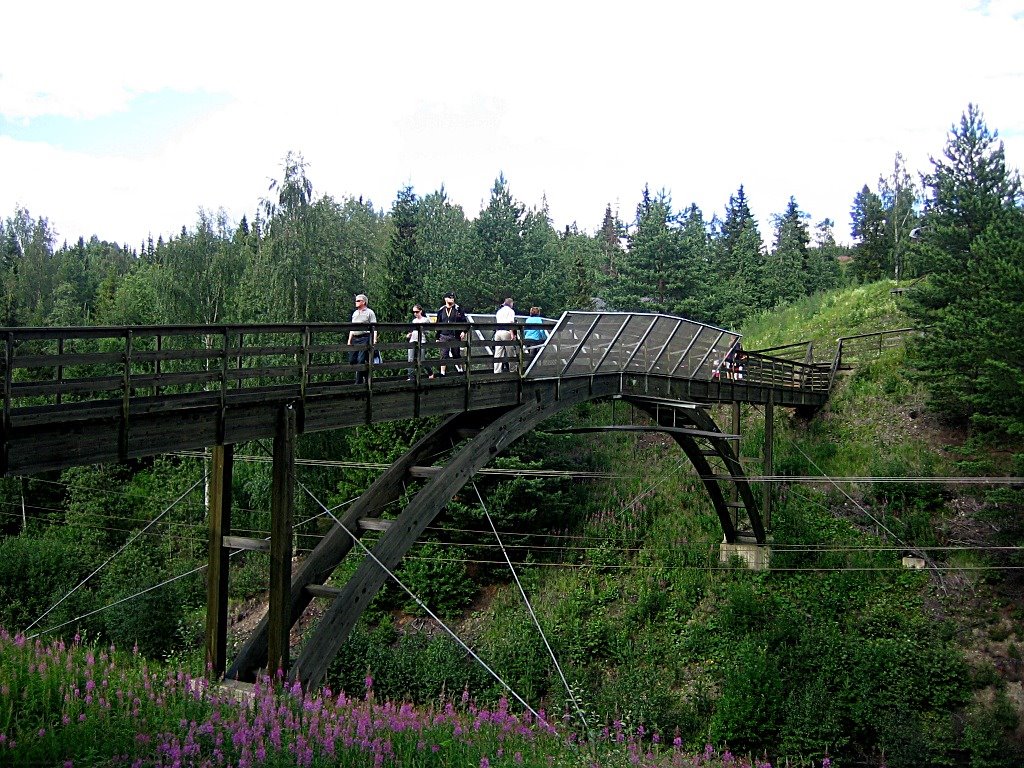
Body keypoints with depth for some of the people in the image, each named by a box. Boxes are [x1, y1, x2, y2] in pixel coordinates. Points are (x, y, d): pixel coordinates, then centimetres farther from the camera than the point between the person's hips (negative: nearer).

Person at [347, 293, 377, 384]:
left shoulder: (369, 312, 1)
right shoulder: (355, 313, 21)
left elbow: (374, 327, -5)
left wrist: (374, 340, -16)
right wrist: (349, 340, 18)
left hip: (364, 338, -7)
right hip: (355, 338, 7)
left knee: (361, 360, -11)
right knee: (352, 360, 2)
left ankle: (359, 382, -6)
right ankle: (365, 376, 17)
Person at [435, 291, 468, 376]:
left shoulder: (458, 309, 5)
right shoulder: (441, 311, 11)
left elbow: (464, 321, 2)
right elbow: (438, 325, 15)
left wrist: (463, 331, -12)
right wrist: (437, 337, 13)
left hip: (455, 336, -1)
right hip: (444, 336, 1)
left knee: (456, 354, 7)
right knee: (444, 355, -4)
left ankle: (459, 368, 25)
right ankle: (442, 373, -3)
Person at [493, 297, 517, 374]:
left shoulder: (499, 311, 23)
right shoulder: (510, 310, 2)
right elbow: (510, 322, -10)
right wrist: (512, 334, -16)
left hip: (497, 332, 6)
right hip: (506, 332, -6)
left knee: (498, 354, 2)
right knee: (511, 354, 2)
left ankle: (497, 372, -1)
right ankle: (512, 370, 6)